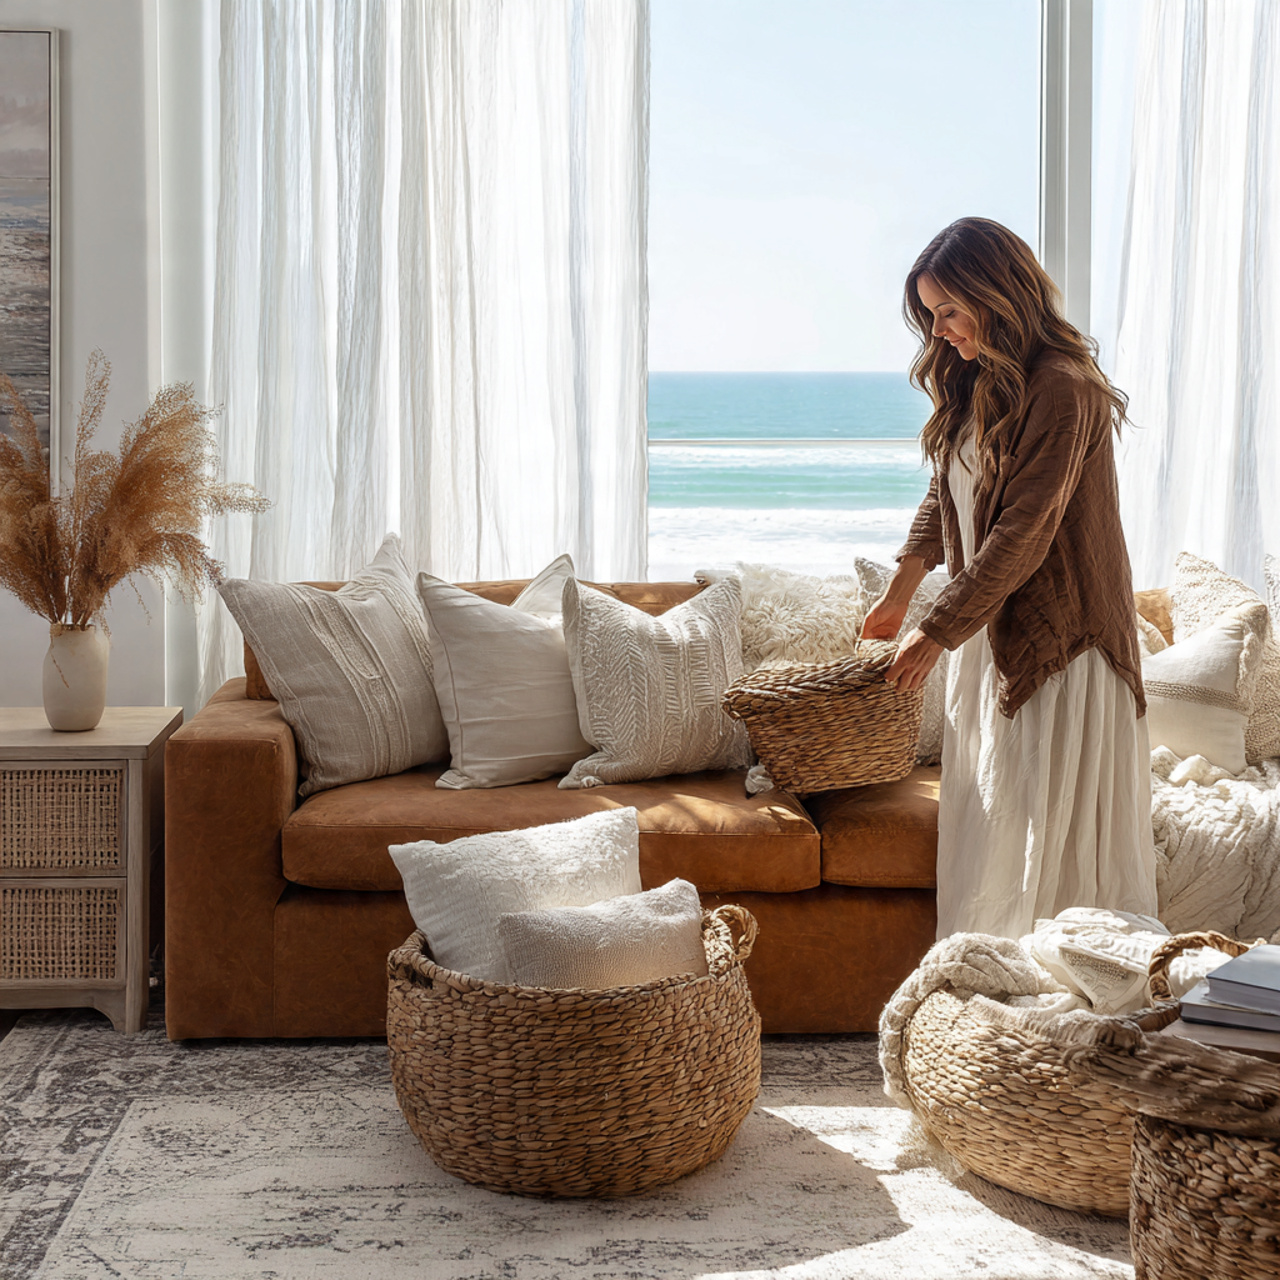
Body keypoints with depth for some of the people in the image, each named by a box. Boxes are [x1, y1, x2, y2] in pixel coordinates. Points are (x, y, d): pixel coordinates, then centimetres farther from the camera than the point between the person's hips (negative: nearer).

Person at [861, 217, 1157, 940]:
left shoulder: (1061, 390, -20)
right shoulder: (977, 386, 10)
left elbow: (1021, 536, -22)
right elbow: (944, 498, 18)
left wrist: (936, 634, -17)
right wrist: (898, 597, 9)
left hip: (1055, 636, -9)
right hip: (989, 625, 9)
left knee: (1047, 834, -4)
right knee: (987, 822, 11)